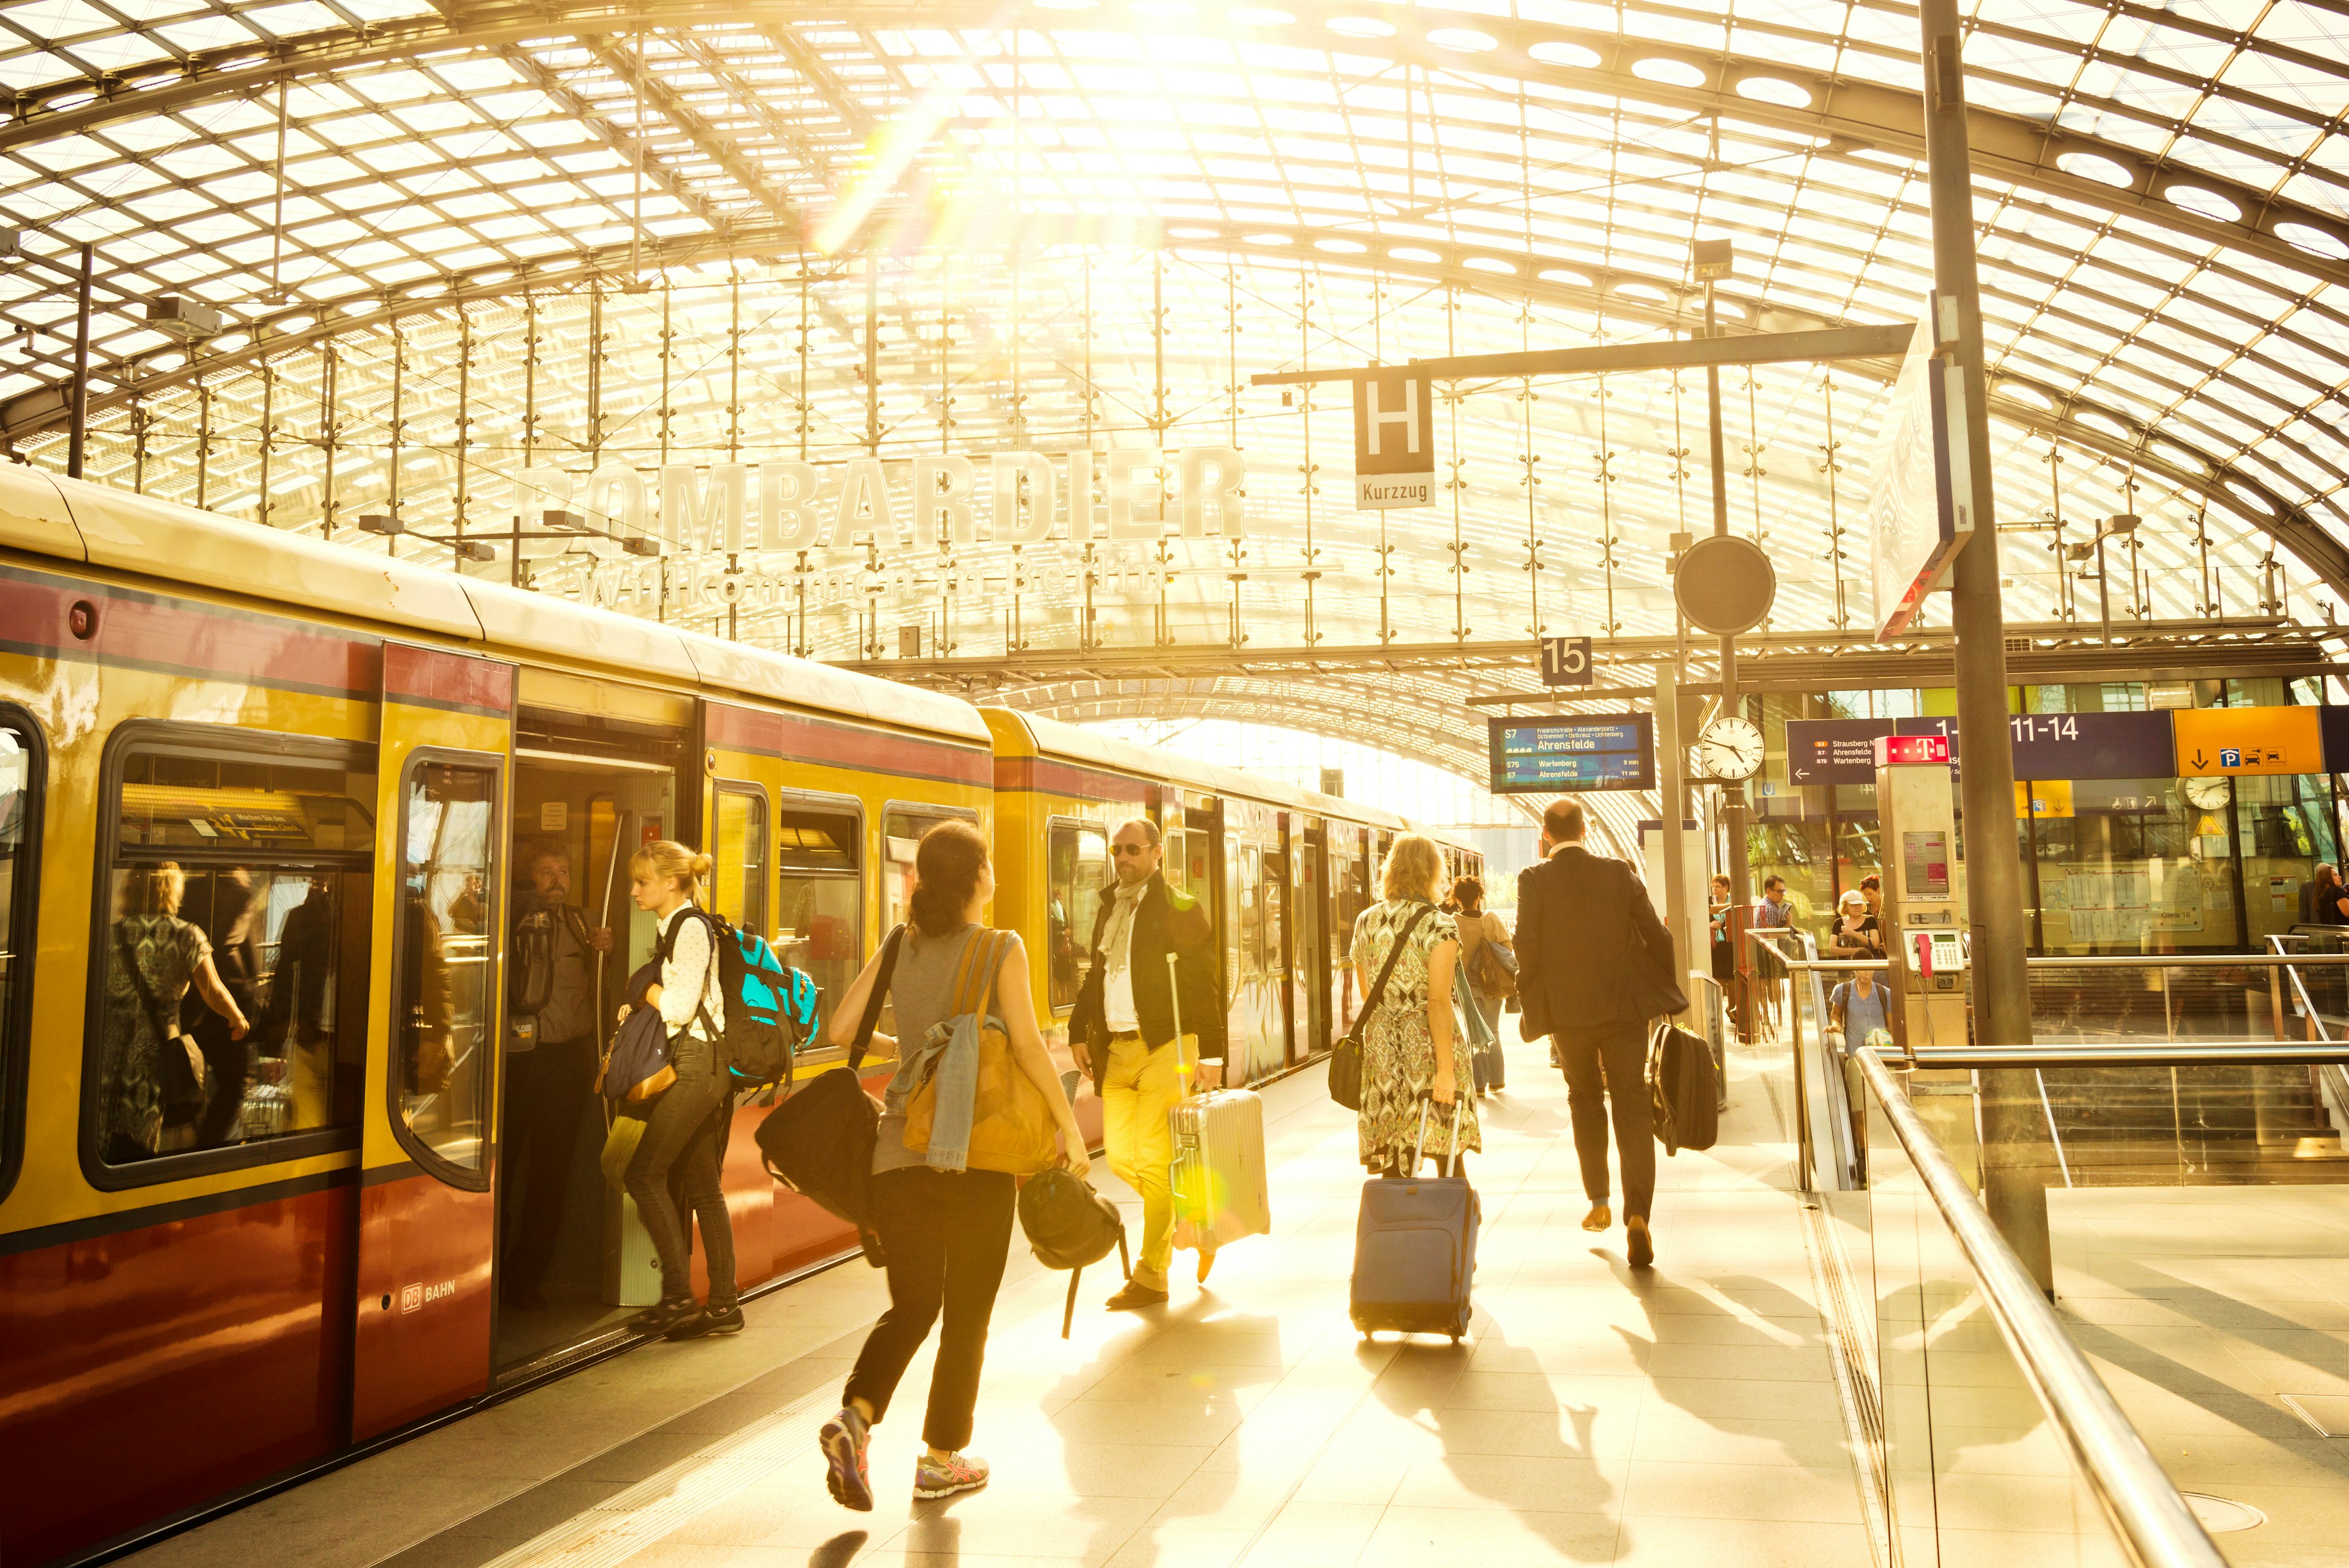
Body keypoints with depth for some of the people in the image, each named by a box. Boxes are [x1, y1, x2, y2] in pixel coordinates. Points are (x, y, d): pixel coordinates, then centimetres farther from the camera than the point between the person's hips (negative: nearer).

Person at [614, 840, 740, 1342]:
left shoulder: (690, 927, -12)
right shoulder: (676, 927, 18)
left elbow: (679, 1006, -18)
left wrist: (645, 991, -2)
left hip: (696, 1063, -10)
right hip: (695, 1066, 10)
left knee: (644, 1173, -7)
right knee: (701, 1187, 9)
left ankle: (679, 1295, -3)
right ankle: (723, 1304, 12)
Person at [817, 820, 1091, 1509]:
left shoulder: (899, 946, 6)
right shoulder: (1001, 948, -6)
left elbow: (841, 1028, 5)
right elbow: (1027, 1045, -13)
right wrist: (1069, 1125, -5)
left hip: (900, 1147, 4)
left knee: (912, 1304, 16)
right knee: (967, 1311, 11)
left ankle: (855, 1416, -5)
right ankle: (940, 1458, 18)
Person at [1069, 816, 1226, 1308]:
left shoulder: (1179, 908, -4)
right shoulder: (1108, 907, 15)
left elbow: (1204, 986, -7)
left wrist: (1210, 1052, -11)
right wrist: (1080, 1031, 11)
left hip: (1163, 1049, -6)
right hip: (1116, 1050, 7)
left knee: (1155, 1162, -4)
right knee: (1120, 1157, 4)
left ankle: (1151, 1276, 8)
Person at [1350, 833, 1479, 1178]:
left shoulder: (1365, 922, 5)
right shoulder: (1438, 927, -10)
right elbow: (1438, 1001, -17)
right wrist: (1446, 1069, -17)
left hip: (1381, 1045, 4)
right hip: (1429, 1044, -4)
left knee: (1393, 1164, 7)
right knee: (1448, 1156, 9)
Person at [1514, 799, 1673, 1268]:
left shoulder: (1535, 879, -6)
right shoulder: (1619, 873, 1)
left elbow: (1526, 944, -9)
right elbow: (1656, 936, 2)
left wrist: (1530, 995, 7)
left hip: (1567, 1009, 0)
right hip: (1624, 1006, 1)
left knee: (1585, 1100, 20)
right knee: (1632, 1107, 0)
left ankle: (1599, 1202, 25)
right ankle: (1637, 1214, -13)